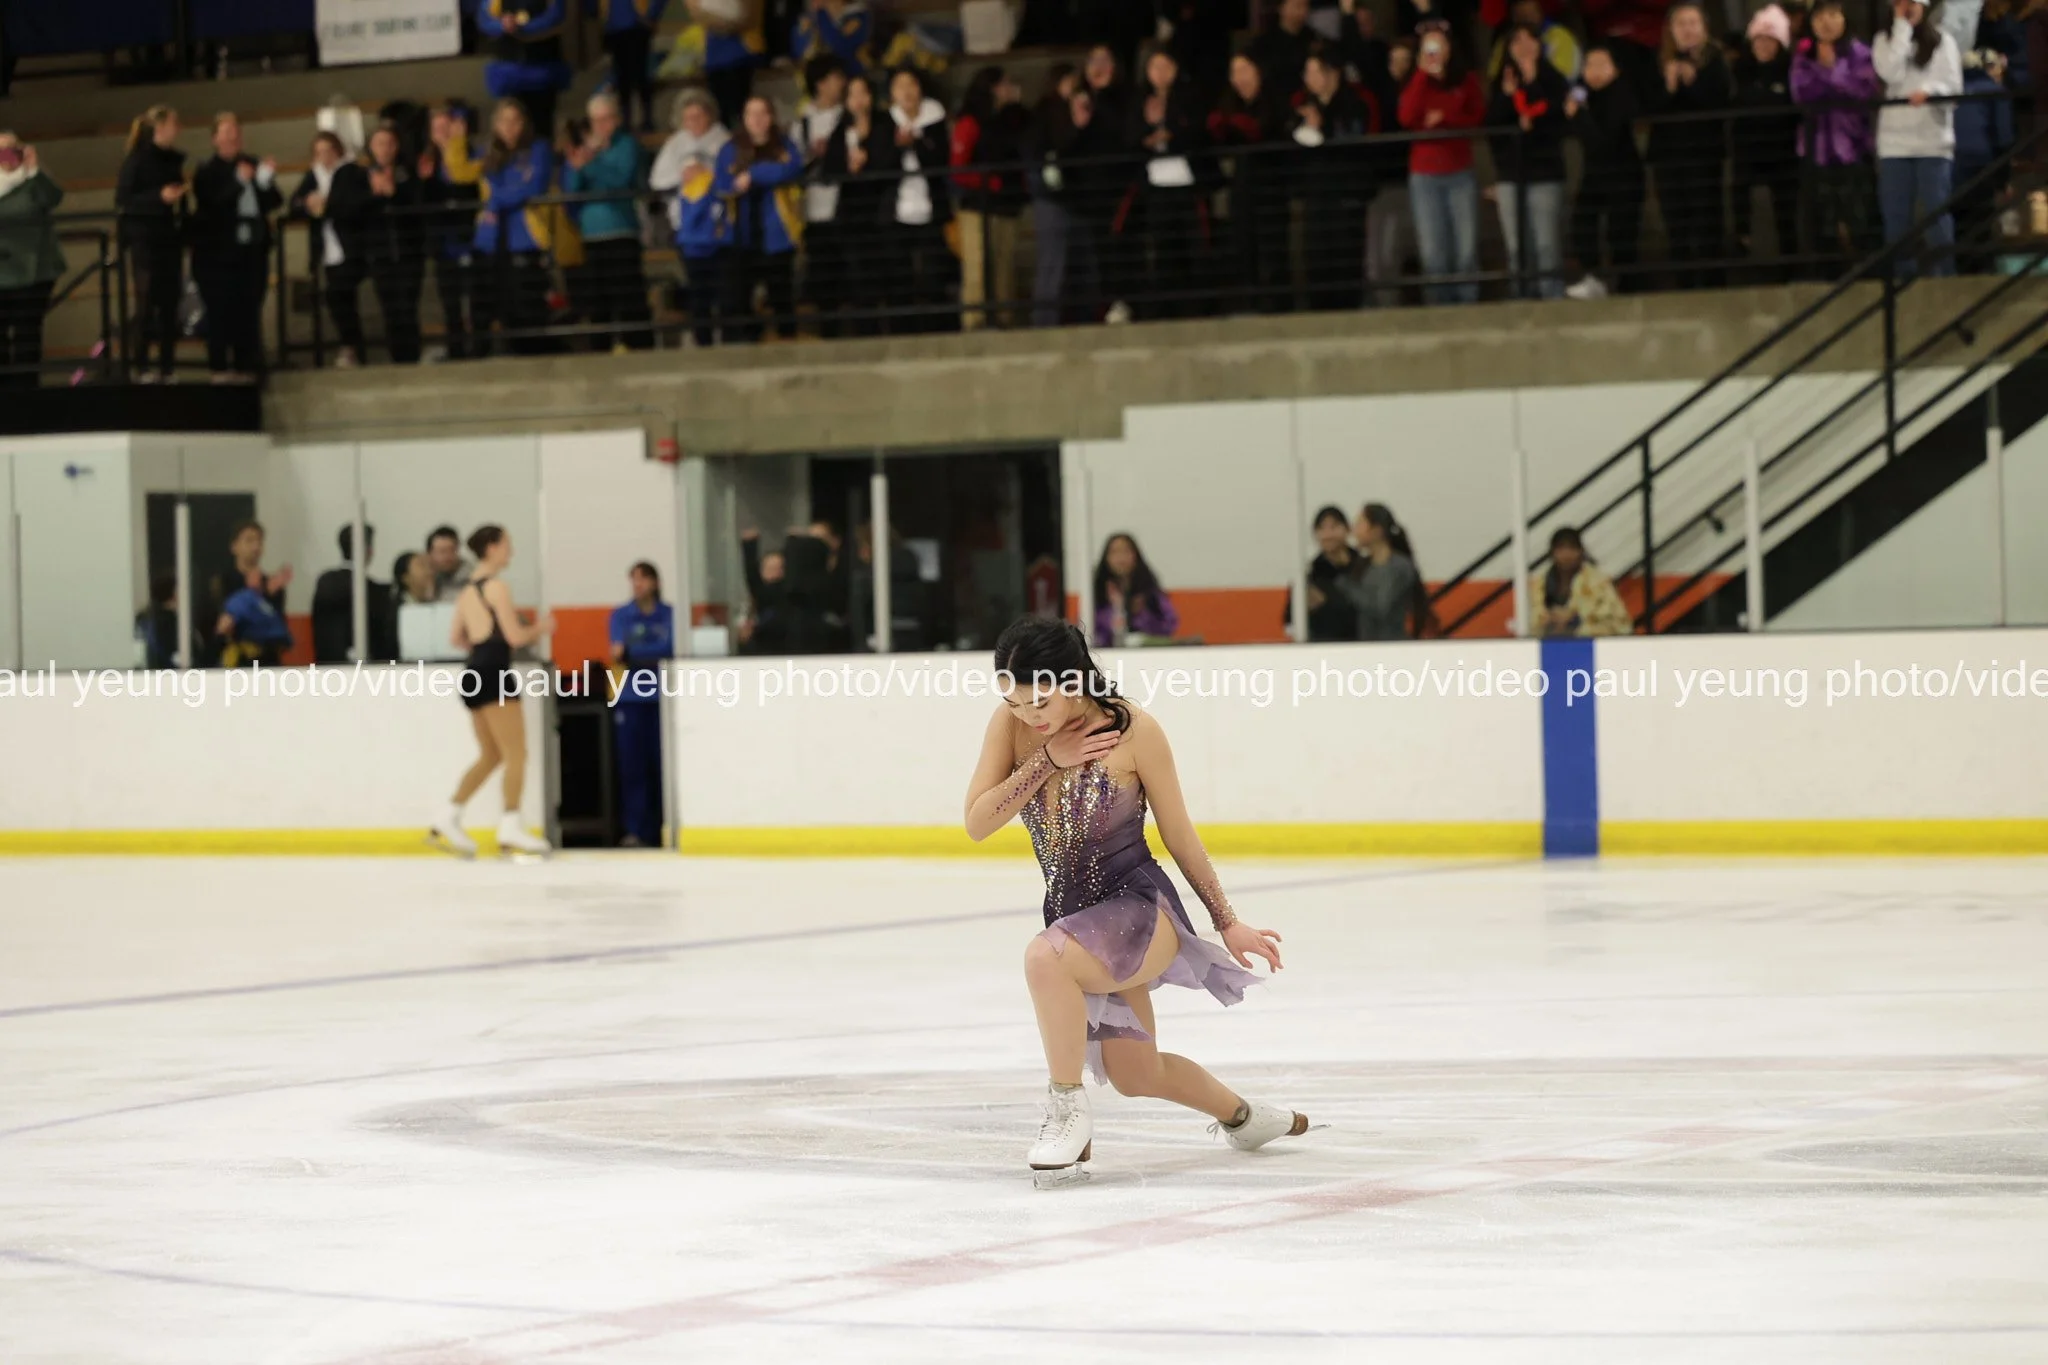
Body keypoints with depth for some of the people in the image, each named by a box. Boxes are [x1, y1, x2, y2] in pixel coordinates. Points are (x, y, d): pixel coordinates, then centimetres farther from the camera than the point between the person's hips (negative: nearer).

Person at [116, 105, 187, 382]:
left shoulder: (173, 160, 14)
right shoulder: (137, 160, -5)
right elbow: (122, 200, -11)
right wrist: (159, 197, -20)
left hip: (169, 240, 6)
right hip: (145, 241, -6)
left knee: (169, 303, 3)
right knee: (147, 303, -6)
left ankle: (168, 367, 5)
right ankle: (141, 367, -2)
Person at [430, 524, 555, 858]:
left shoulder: (468, 592, 16)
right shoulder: (497, 587, -9)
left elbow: (456, 638, 19)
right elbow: (515, 636, -13)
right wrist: (540, 628, 4)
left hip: (473, 673, 9)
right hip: (493, 673, -9)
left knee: (490, 756, 15)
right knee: (516, 754, -6)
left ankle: (448, 820, 11)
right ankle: (511, 829, -11)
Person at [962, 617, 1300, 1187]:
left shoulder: (1133, 731, -16)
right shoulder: (1011, 724, -6)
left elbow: (1180, 837, -5)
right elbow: (977, 824, -12)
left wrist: (1228, 923, 1)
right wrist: (1048, 760, -21)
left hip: (1140, 907, -6)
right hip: (1076, 919, 6)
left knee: (1045, 958, -36)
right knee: (1137, 1075, 13)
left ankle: (1067, 1113, -20)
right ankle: (1242, 1115, 43)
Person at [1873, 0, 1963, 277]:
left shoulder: (1942, 42, 7)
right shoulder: (1884, 41, 10)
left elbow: (1954, 87, -2)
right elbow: (1891, 73, -10)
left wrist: (1929, 90, -23)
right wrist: (1902, 27, -6)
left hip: (1934, 140, -1)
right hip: (1894, 140, 2)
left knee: (1936, 212, -5)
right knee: (1896, 215, 1)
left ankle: (1944, 276, -2)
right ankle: (1903, 276, 6)